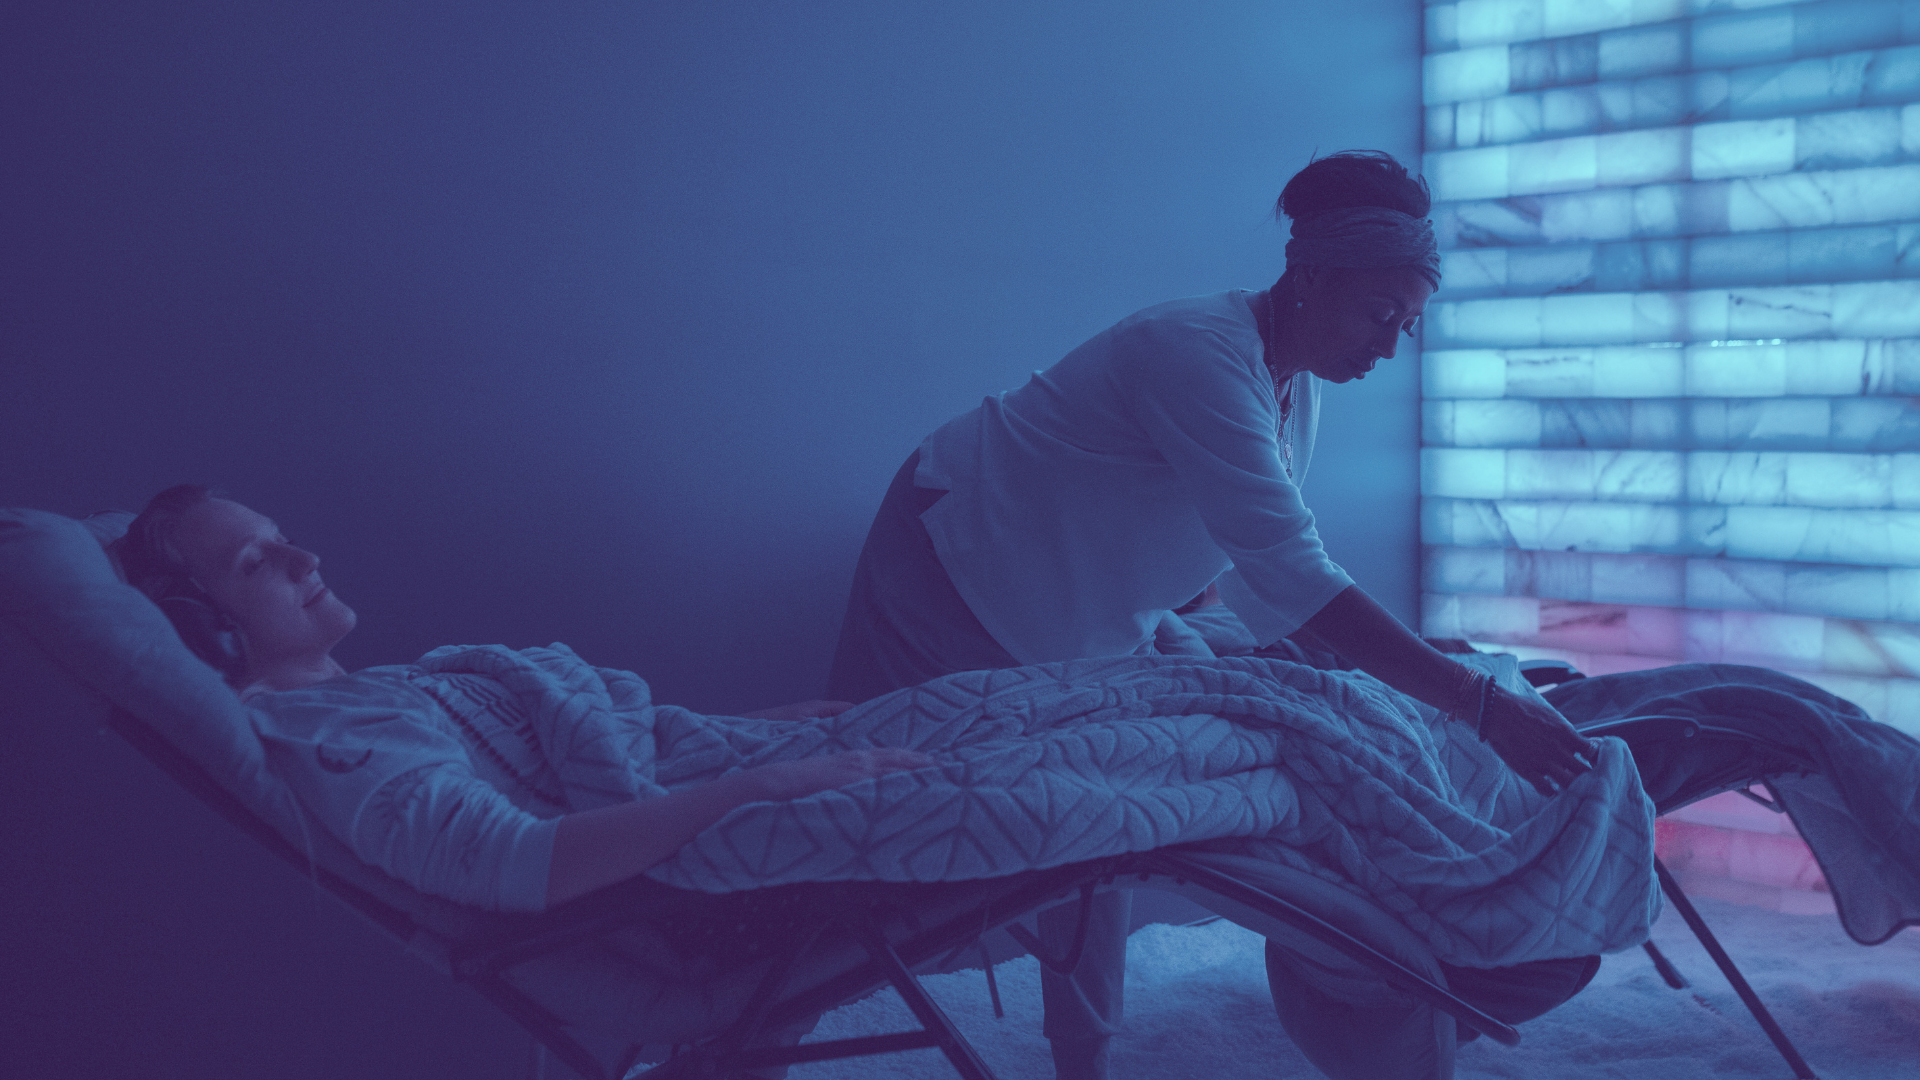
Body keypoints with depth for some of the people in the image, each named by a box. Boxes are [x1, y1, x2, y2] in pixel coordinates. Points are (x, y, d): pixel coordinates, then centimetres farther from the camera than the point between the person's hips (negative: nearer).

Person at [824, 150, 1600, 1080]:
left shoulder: (1294, 391, -4)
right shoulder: (1199, 352, -32)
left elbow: (1262, 582, 5)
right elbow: (1292, 575, -41)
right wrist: (1477, 702, -42)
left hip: (1091, 621, 8)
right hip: (956, 560, -8)